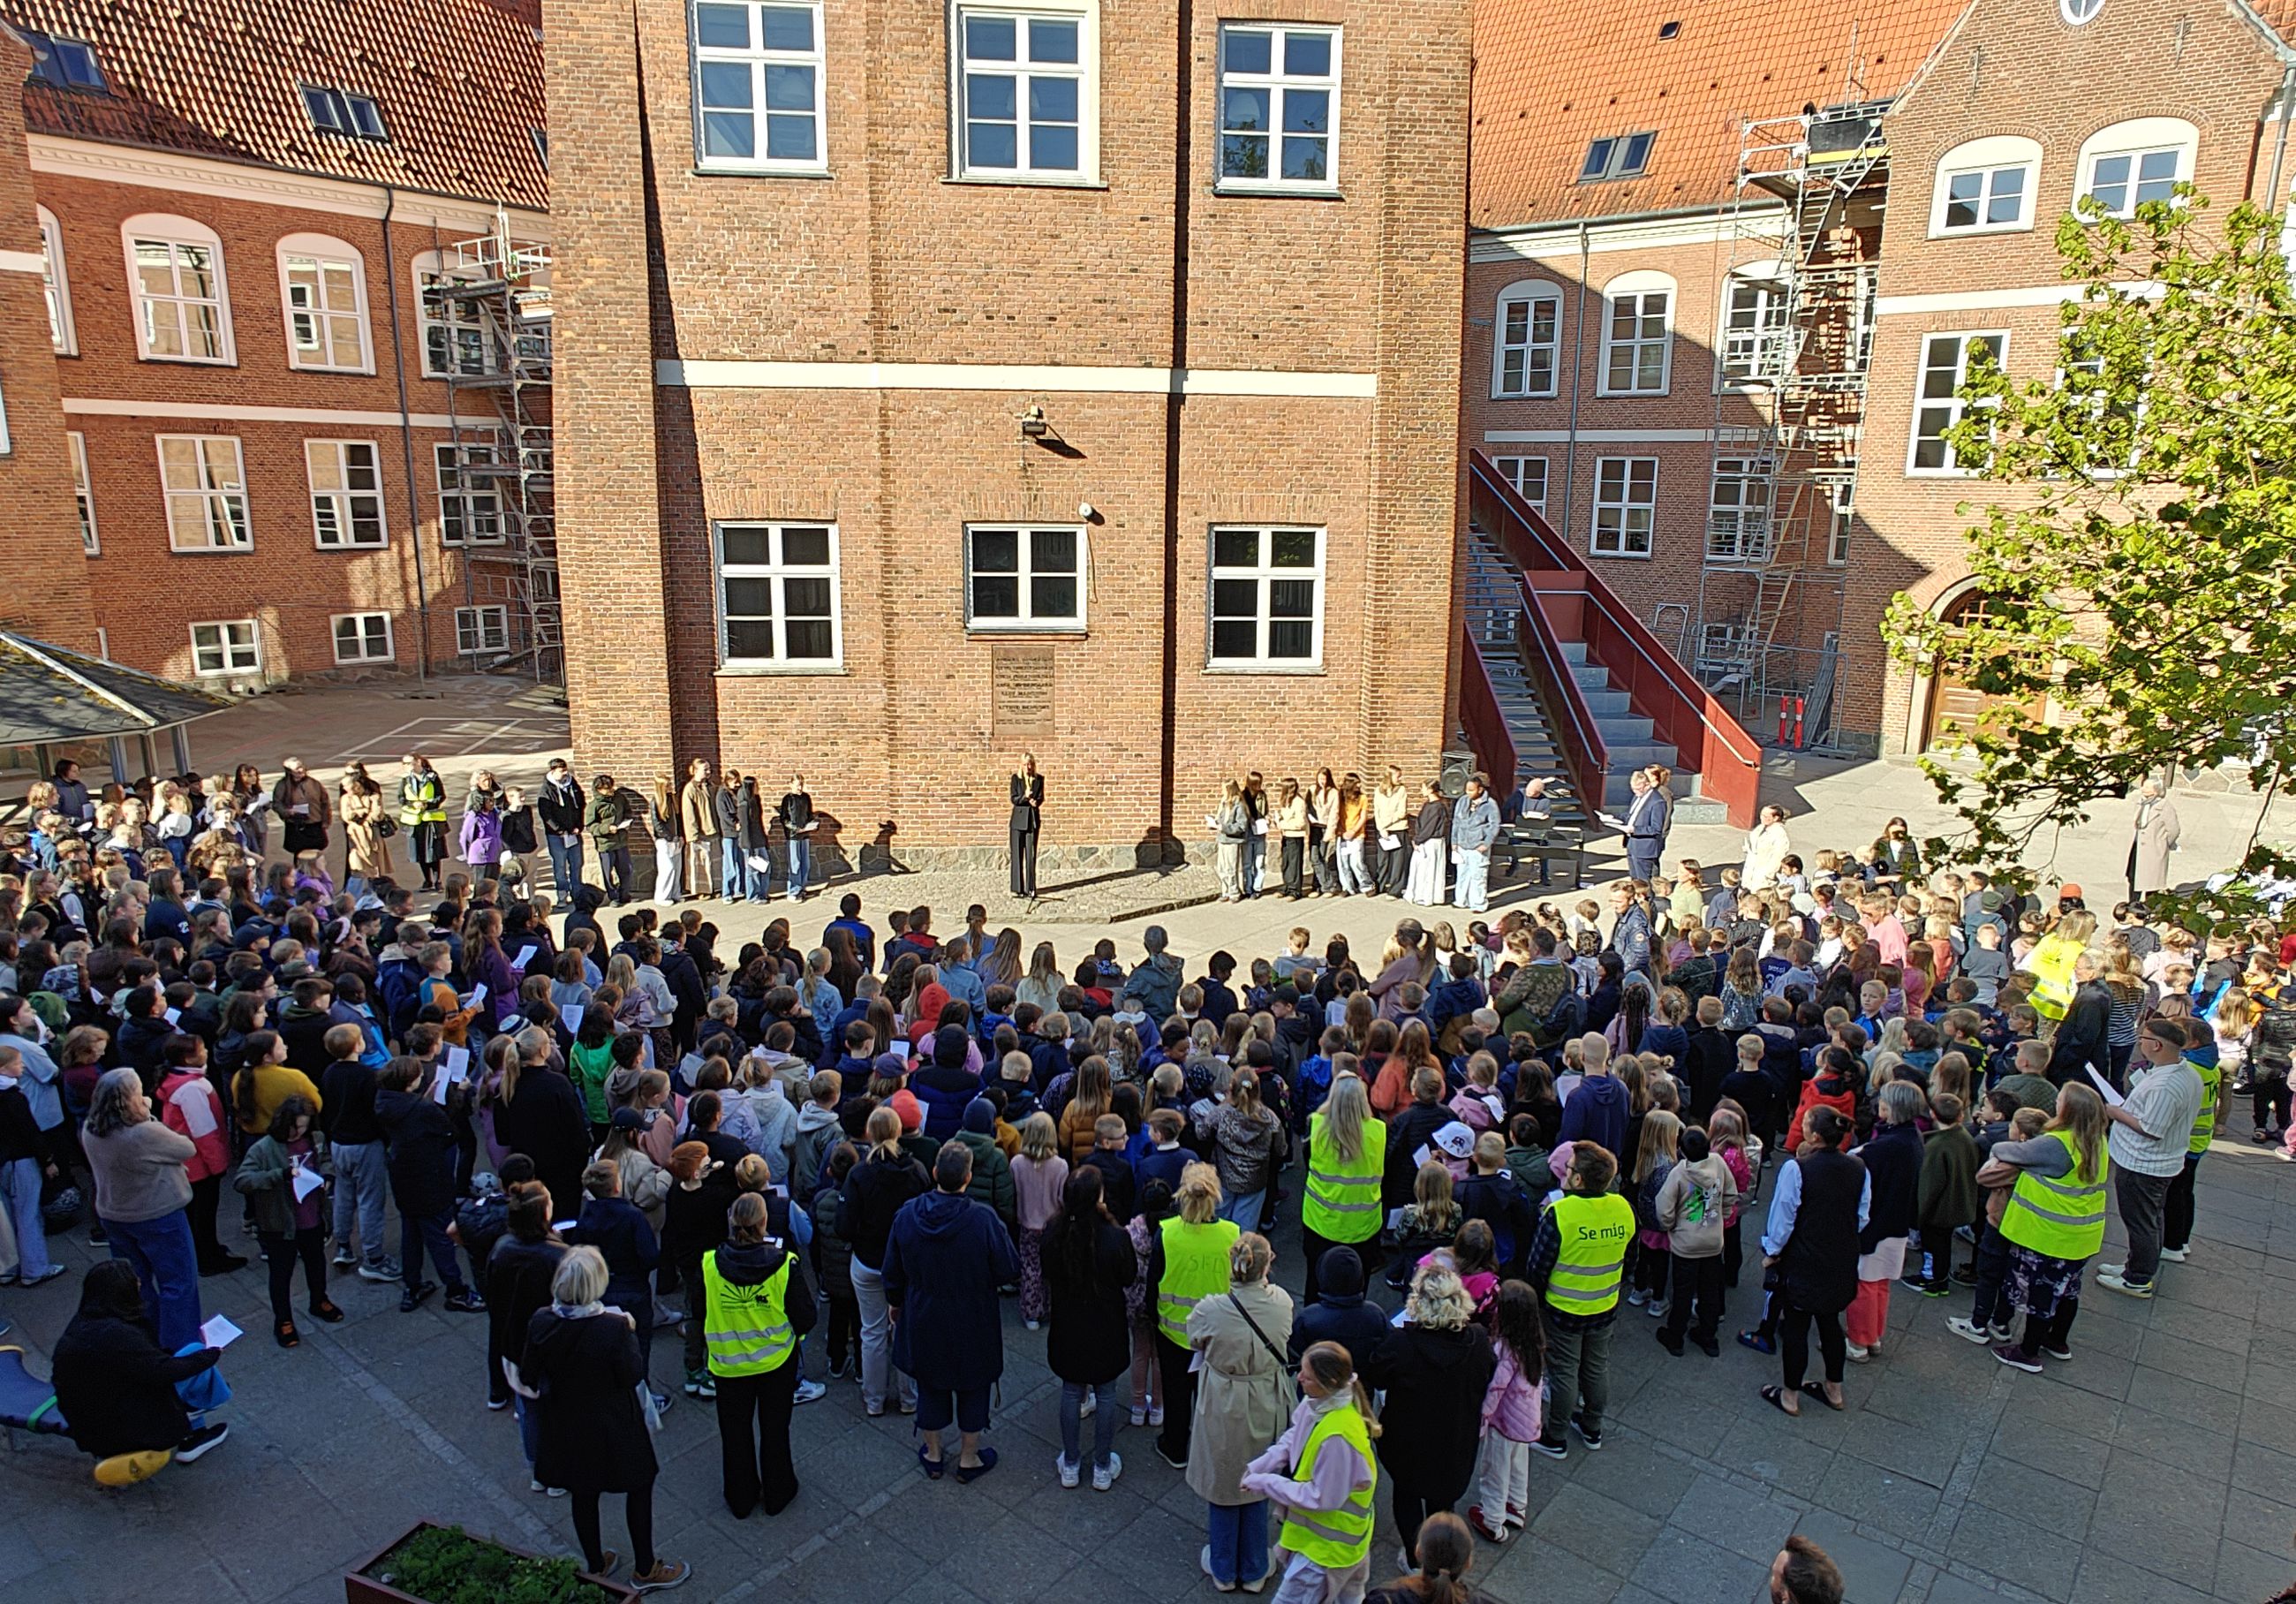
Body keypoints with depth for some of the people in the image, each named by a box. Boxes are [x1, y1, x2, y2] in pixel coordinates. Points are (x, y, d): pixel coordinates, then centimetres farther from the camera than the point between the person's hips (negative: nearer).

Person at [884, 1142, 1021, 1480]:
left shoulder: (907, 1215, -16)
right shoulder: (983, 1219, -27)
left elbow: (893, 1271, -2)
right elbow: (1010, 1270, -18)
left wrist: (895, 1303, 15)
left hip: (923, 1322, 3)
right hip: (973, 1324, -3)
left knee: (930, 1385, 22)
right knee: (972, 1388, 18)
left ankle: (932, 1454, 39)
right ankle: (970, 1458, 34)